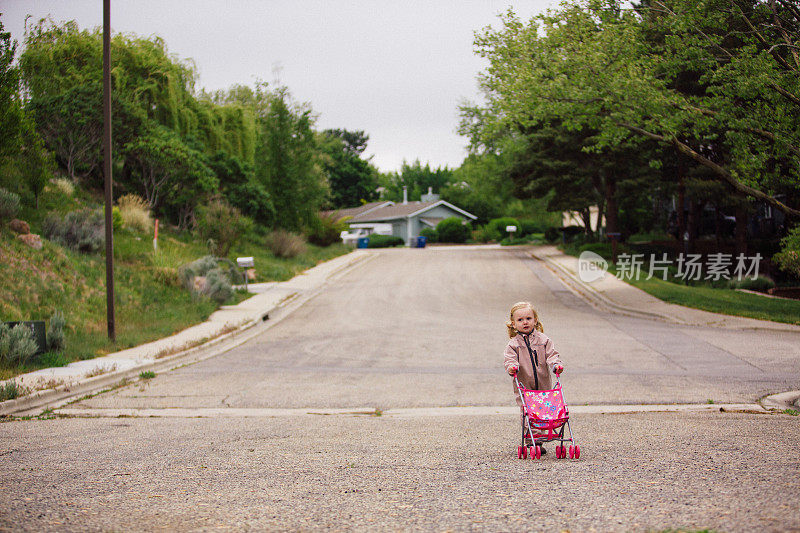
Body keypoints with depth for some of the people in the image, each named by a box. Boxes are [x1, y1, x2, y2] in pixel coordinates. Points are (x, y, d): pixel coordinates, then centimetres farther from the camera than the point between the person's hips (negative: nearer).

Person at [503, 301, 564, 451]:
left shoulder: (543, 340, 6)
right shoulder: (513, 344, 2)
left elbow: (551, 354, 1)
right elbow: (509, 359, -7)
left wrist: (556, 364, -19)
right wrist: (512, 367, -30)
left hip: (543, 386, 2)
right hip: (524, 387, -2)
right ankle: (530, 441, 1)